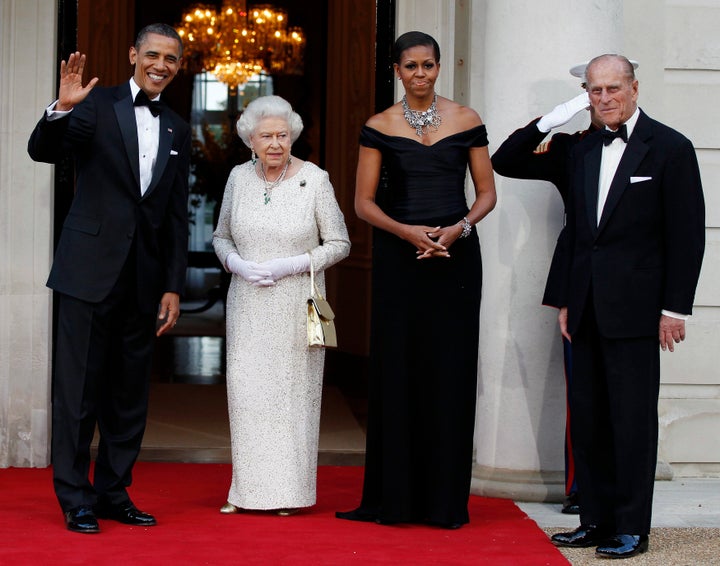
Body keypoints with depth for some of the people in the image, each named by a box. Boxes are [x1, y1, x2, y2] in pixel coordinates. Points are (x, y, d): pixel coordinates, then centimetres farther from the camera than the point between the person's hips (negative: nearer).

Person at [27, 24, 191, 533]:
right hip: (91, 269, -5)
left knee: (131, 393, 10)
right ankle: (76, 499, 9)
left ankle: (114, 492, 21)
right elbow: (43, 150, -12)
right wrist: (61, 109, -31)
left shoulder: (178, 129, 13)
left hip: (144, 279, 5)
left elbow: (177, 215, 12)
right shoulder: (97, 104, -1)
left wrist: (174, 287, 8)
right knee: (80, 388, 0)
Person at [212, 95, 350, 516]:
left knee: (293, 391, -1)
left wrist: (291, 265, -14)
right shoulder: (239, 178, 4)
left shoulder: (315, 180, -6)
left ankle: (288, 491, 9)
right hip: (248, 307, 3)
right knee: (245, 390, 2)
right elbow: (221, 237, 15)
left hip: (296, 306, -3)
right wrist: (238, 264, -6)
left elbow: (339, 244, -2)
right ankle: (248, 489, 11)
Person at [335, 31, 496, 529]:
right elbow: (364, 202, 3)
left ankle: (446, 500, 8)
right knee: (397, 370, 0)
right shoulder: (379, 128, 4)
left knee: (450, 372, 0)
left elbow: (487, 192, 7)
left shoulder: (465, 120, 5)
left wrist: (458, 228, -11)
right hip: (398, 257, 0)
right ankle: (395, 498, 7)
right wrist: (408, 231, -14)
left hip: (455, 254, 0)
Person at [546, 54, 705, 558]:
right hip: (588, 309, 6)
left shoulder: (670, 148, -2)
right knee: (588, 419, 8)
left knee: (633, 418, -3)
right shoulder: (583, 152, 16)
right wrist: (565, 300, 14)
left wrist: (675, 308, -10)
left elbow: (687, 234, -5)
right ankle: (597, 520, 16)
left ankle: (632, 528, 4)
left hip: (634, 308, -6)